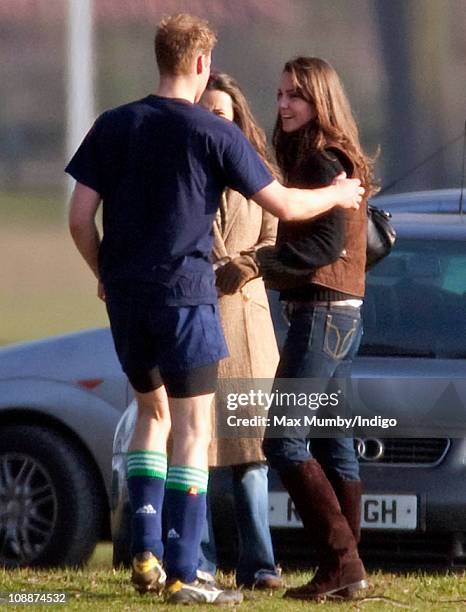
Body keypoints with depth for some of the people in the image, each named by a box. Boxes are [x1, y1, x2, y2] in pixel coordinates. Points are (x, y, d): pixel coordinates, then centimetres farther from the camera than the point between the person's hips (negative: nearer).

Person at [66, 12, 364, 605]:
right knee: (191, 430, 0)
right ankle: (182, 574, -5)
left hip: (125, 297, 5)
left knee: (152, 413, 21)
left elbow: (79, 220, 2)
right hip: (186, 294, -5)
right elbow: (283, 205, -4)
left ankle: (145, 551, 11)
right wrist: (339, 194, 15)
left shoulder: (111, 126, 5)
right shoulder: (215, 134, -7)